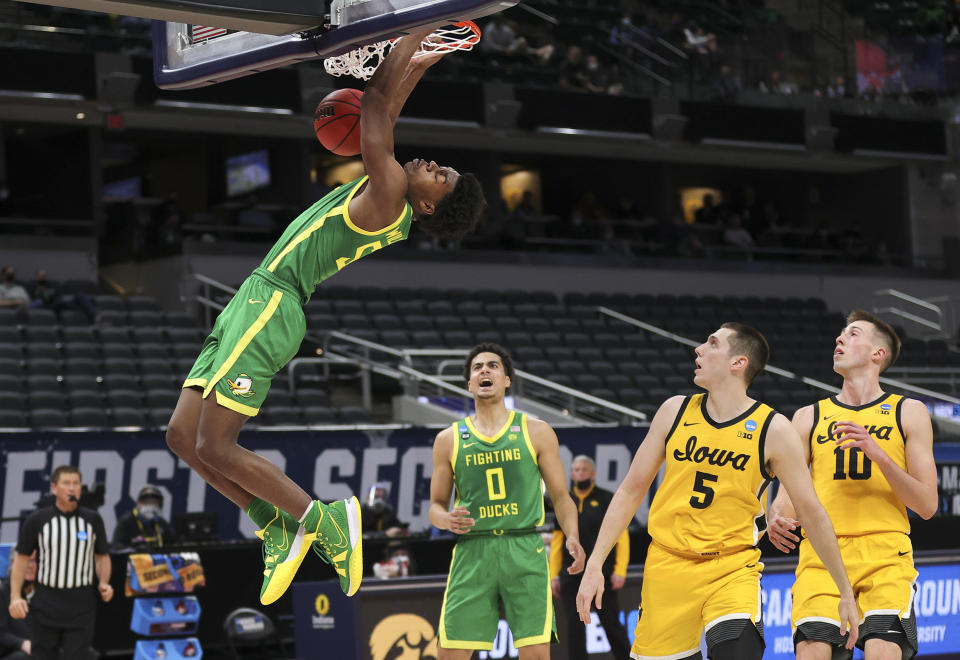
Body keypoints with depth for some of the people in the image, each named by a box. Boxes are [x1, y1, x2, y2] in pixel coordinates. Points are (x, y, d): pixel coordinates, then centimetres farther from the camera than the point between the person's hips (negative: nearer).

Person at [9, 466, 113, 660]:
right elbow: (22, 558, 3)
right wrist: (15, 596, -5)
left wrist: (104, 583, -5)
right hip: (45, 605, 0)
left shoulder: (93, 520, 4)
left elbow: (102, 556, 13)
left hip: (81, 606, 0)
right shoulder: (37, 520, 0)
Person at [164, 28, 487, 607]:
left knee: (216, 446, -12)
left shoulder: (388, 198, -12)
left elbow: (378, 104, -11)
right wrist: (422, 61, 27)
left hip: (269, 304, -10)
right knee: (183, 435, 7)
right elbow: (385, 112, 28)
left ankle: (323, 518, -3)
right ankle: (278, 526, 12)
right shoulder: (386, 198, 14)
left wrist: (417, 38, -3)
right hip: (256, 304, 10)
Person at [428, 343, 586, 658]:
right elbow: (436, 505, 16)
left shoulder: (536, 432, 9)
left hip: (525, 551, -1)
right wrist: (447, 519, -8)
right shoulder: (449, 439, 12)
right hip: (472, 552, 1)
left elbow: (561, 496, 10)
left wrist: (572, 537, -9)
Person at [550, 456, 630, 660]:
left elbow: (621, 536, 0)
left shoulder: (607, 499, 5)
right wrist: (553, 575, 7)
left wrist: (620, 570, -9)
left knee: (611, 623, -3)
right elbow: (557, 541, 14)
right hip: (571, 573, 3)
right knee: (574, 625, -1)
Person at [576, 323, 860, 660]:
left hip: (733, 571, -3)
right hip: (667, 567, 3)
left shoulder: (773, 429, -6)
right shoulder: (675, 411, 3)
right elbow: (632, 490, 8)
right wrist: (594, 565, 2)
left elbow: (811, 513, 0)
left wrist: (846, 592, 2)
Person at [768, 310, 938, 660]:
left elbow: (927, 505, 5)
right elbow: (787, 495, 15)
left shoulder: (908, 412, 11)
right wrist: (777, 519, -10)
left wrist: (877, 453, -9)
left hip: (886, 554, -2)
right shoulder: (809, 417, 17)